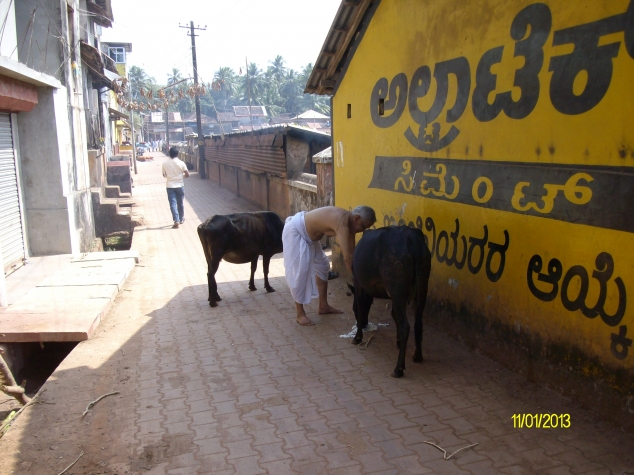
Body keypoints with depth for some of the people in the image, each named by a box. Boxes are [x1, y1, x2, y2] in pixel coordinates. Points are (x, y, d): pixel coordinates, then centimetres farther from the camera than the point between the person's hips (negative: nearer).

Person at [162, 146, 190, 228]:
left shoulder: (165, 163, -5)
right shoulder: (181, 163, -10)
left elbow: (164, 175, 7)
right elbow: (187, 174, -7)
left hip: (170, 186, 0)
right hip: (180, 185, 0)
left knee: (173, 204, -1)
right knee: (180, 203, 15)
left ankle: (176, 221, -13)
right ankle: (181, 219, 29)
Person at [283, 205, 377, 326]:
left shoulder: (348, 222, -5)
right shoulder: (342, 222, -34)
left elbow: (352, 252, -2)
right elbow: (347, 257, -39)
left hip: (308, 235, 11)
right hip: (294, 231, -11)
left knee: (322, 266, 15)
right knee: (299, 273, -12)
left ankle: (323, 306, 24)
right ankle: (300, 314, -3)